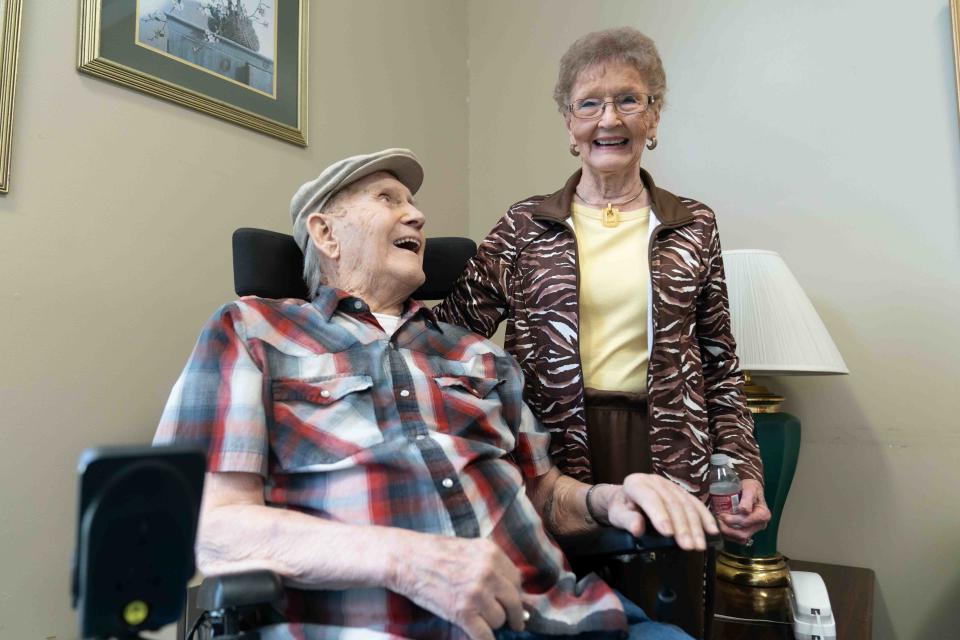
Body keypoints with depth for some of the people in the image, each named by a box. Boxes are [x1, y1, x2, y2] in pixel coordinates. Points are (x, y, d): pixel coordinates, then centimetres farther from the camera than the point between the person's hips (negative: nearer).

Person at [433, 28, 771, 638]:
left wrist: (744, 469, 0)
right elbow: (456, 325, -6)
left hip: (666, 459, 2)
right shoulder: (526, 224, 4)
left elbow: (721, 367, 8)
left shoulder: (694, 226, 7)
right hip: (557, 458, -1)